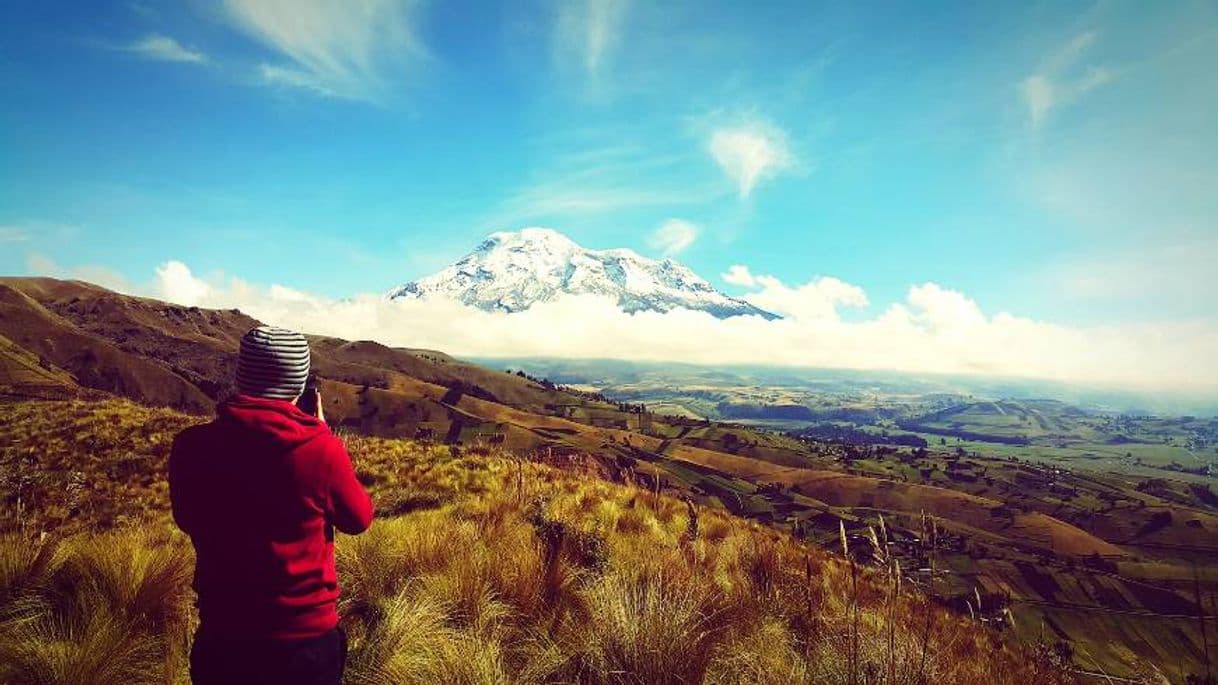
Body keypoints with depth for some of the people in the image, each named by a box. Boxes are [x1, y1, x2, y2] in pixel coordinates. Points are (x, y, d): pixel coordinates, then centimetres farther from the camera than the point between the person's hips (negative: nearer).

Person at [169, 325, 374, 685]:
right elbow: (359, 519, -1)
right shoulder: (321, 448, -20)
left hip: (221, 638, 2)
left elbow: (186, 519, 9)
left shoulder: (191, 445, -12)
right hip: (307, 640, -2)